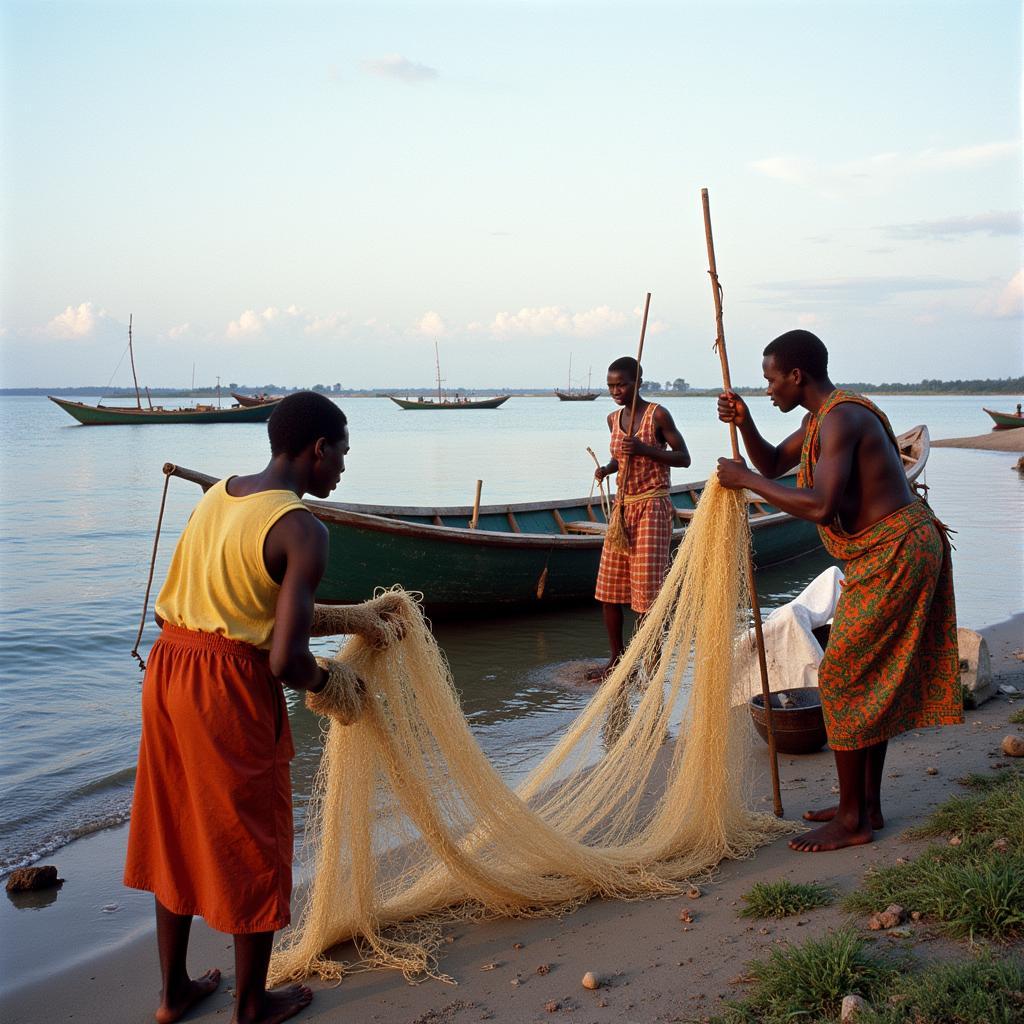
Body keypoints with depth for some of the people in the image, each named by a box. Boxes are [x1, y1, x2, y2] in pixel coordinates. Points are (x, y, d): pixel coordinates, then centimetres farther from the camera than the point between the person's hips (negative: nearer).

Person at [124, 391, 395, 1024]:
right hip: (231, 687, -8)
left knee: (175, 832, 21)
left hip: (168, 670, 8)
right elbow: (286, 659, -22)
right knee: (251, 844, 11)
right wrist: (320, 680, 1)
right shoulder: (303, 530, -16)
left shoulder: (216, 496, 9)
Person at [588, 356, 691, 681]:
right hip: (622, 507, 7)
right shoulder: (614, 419, 10)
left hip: (651, 508, -7)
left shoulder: (658, 415, -10)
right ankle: (617, 660, 22)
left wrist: (643, 448, -21)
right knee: (609, 589, 8)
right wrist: (607, 469, 1)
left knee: (647, 588, -6)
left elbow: (683, 457, -10)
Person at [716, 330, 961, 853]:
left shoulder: (841, 418, -21)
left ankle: (852, 820, 5)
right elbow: (774, 463, 23)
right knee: (871, 680, 16)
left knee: (842, 679, -5)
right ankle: (867, 804, 26)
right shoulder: (820, 417, 13)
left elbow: (820, 506, -32)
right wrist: (744, 423, 5)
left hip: (894, 555, -11)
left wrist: (746, 480, -22)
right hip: (891, 554, 11)